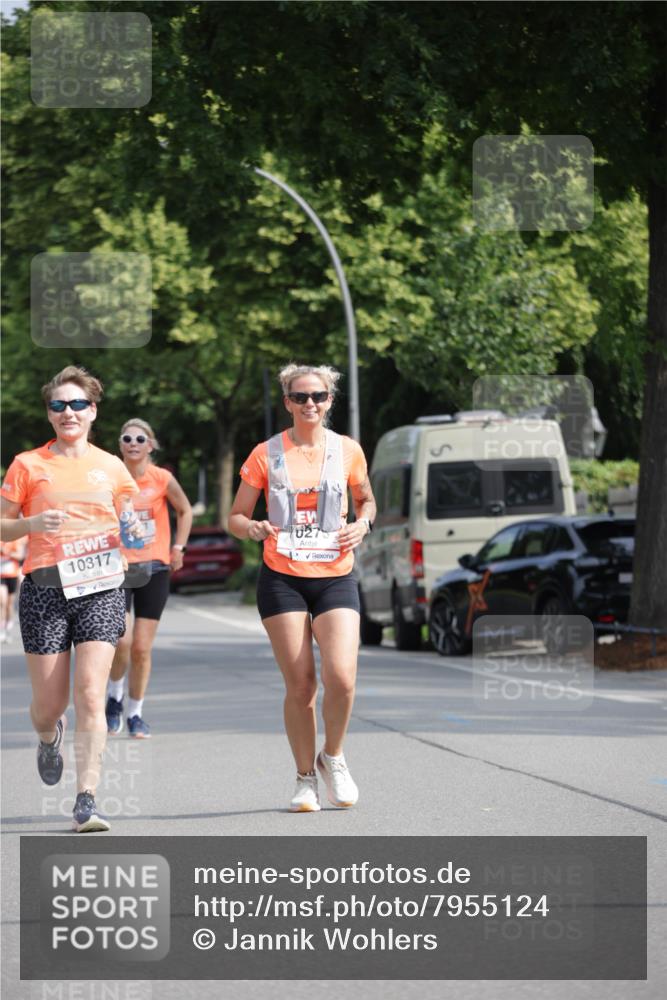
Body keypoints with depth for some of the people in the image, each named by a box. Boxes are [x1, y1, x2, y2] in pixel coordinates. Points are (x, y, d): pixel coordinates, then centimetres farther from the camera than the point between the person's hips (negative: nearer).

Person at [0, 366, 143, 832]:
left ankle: (87, 800, -12)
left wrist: (133, 531, 0)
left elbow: (126, 521, 23)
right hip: (45, 588, -1)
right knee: (49, 703, 3)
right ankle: (49, 737, 41)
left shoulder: (111, 466, 10)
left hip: (101, 588, 1)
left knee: (90, 694, -13)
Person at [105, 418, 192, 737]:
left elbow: (185, 511, 14)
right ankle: (114, 697, 10)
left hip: (153, 570, 1)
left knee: (142, 648, 1)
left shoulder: (162, 480, -3)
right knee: (121, 640, -17)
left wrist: (178, 547, 6)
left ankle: (136, 714, 16)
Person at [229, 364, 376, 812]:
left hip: (335, 578, 1)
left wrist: (363, 523, 0)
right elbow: (236, 516, 7)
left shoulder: (348, 450, 5)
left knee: (341, 678, -15)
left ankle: (333, 757, 12)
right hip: (283, 578, -1)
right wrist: (251, 528, -16)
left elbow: (366, 498, 22)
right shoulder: (267, 454, 2)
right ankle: (305, 777, 15)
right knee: (300, 684, -2)